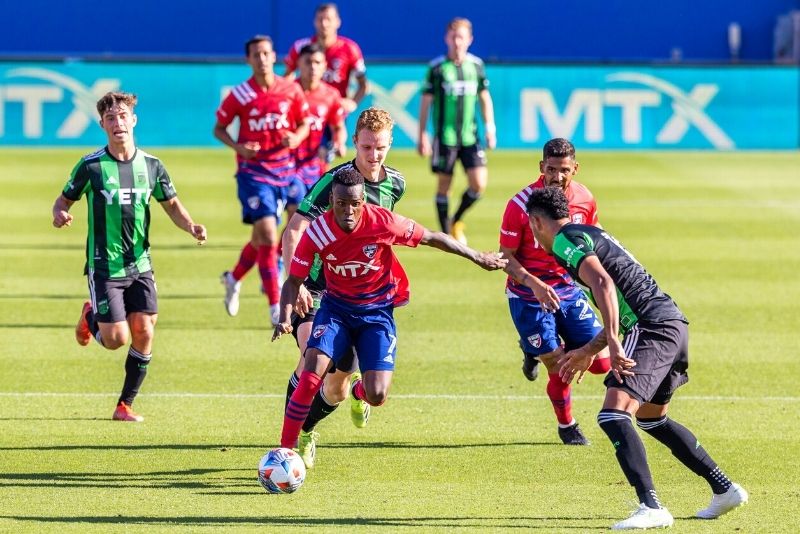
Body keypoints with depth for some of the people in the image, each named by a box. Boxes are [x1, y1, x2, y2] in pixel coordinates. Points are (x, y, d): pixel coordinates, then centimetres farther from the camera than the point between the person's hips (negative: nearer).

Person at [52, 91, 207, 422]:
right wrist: (60, 214, -22)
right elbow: (64, 200, 2)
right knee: (116, 339, -9)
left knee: (143, 333, -4)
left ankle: (125, 405, 10)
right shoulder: (91, 166, -8)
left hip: (140, 264, 3)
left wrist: (191, 227, -5)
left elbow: (171, 205, 14)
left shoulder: (151, 165, 2)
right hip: (104, 267, -3)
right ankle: (90, 318, 27)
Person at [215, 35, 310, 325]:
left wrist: (296, 138, -10)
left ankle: (234, 278, 43)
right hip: (253, 171, -4)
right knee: (267, 234, -15)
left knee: (263, 237, 14)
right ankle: (275, 306, -13)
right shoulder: (240, 95, -7)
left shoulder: (291, 90, 0)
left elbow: (304, 123, 12)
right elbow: (219, 128, 3)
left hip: (284, 169, 4)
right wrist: (237, 146, -15)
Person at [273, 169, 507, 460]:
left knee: (376, 396, -11)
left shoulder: (383, 222, -22)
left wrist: (478, 258, 2)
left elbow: (432, 238, -7)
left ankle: (359, 391, 29)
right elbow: (294, 280, -8)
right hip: (336, 307, 0)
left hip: (377, 312, 0)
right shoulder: (317, 233, -19)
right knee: (311, 376, -21)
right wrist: (285, 318, -26)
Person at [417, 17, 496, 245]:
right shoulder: (437, 67, -5)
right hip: (445, 137, -3)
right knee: (444, 184, 3)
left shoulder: (476, 65, 5)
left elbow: (484, 97, 15)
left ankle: (456, 221, 18)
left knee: (479, 183, -6)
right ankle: (445, 233, 15)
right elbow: (426, 102, -1)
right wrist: (422, 135, -3)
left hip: (470, 136, 3)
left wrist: (489, 127, 10)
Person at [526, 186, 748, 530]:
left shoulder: (565, 240, -4)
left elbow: (603, 284, -22)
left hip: (652, 329, -10)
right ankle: (725, 489, 30)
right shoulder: (590, 234, 26)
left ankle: (651, 508, -27)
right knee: (651, 418, 26)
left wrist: (613, 343, -29)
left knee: (613, 415, -17)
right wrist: (589, 352, 35)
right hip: (673, 322, 10)